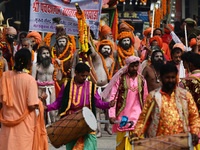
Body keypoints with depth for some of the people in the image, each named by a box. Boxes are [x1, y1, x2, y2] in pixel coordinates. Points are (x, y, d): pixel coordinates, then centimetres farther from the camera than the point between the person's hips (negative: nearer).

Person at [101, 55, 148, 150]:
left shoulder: (142, 80, 10)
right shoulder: (120, 79, 1)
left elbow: (145, 99, 18)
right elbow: (113, 97, -1)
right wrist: (112, 115, -8)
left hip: (137, 115, 1)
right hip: (122, 115, -1)